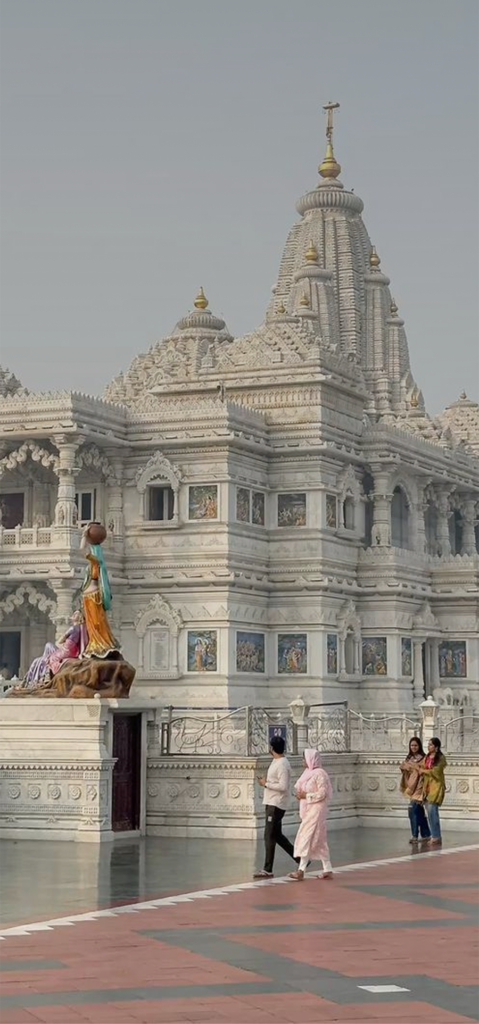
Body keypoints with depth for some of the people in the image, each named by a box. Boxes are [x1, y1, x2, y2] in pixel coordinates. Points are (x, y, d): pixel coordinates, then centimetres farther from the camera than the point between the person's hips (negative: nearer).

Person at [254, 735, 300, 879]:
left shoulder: (282, 764, -18)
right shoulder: (276, 762, 13)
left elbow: (283, 786, -24)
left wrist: (266, 784, -18)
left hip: (276, 805, -10)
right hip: (271, 804, 10)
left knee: (270, 837, -6)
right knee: (277, 835, 16)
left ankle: (268, 870, -2)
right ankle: (299, 857, 23)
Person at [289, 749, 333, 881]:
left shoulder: (319, 774, -14)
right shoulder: (309, 773, 14)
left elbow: (322, 793, -19)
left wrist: (306, 796, -18)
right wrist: (300, 794, 2)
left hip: (316, 810, -9)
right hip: (309, 810, 9)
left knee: (307, 837, -12)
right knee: (319, 841, 11)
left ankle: (301, 870, -13)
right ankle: (328, 870, 15)